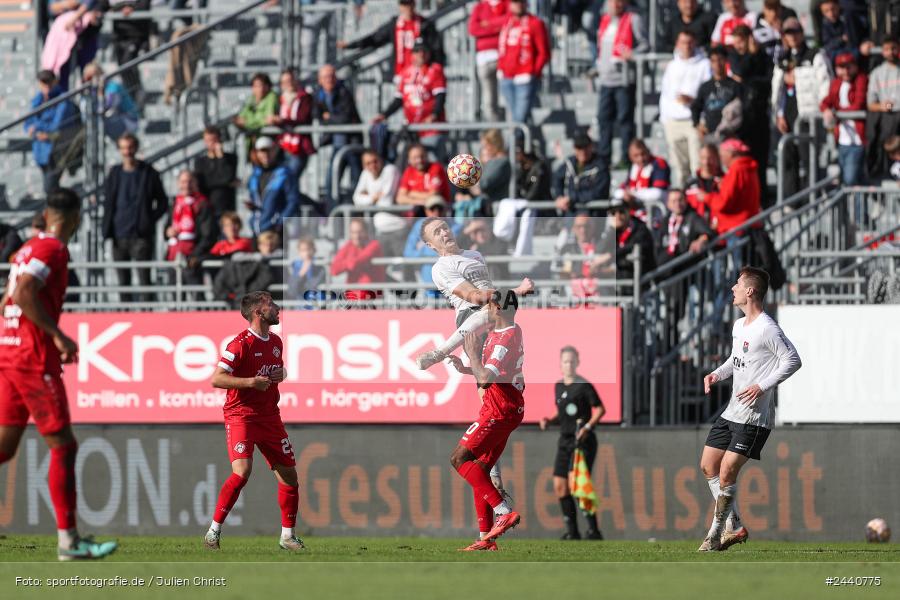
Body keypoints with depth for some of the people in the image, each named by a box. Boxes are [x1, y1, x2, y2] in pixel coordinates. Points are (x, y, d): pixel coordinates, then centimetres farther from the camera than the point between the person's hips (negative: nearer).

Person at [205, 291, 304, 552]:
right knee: (242, 471, -23)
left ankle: (288, 535, 19)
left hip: (269, 416, 7)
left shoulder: (275, 342, 10)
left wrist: (281, 375, 6)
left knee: (289, 474, 5)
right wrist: (251, 381, -24)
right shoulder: (241, 344, -14)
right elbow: (216, 379, -17)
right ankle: (214, 530, -12)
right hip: (241, 415, -7)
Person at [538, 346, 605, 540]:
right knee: (560, 486, 1)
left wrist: (587, 427, -19)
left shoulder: (584, 385, -9)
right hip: (565, 440, 7)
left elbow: (600, 409, -7)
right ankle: (572, 531, 9)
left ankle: (593, 530, -7)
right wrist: (549, 421, 4)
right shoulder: (558, 387, 13)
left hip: (583, 441, -7)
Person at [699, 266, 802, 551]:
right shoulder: (739, 325, 14)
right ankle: (735, 527, 15)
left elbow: (792, 360, -18)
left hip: (754, 416, -10)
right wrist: (717, 374, 9)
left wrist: (762, 386, -24)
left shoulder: (767, 329, -15)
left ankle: (716, 534, 1)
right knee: (708, 466, 8)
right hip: (732, 411, 10)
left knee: (726, 473, -11)